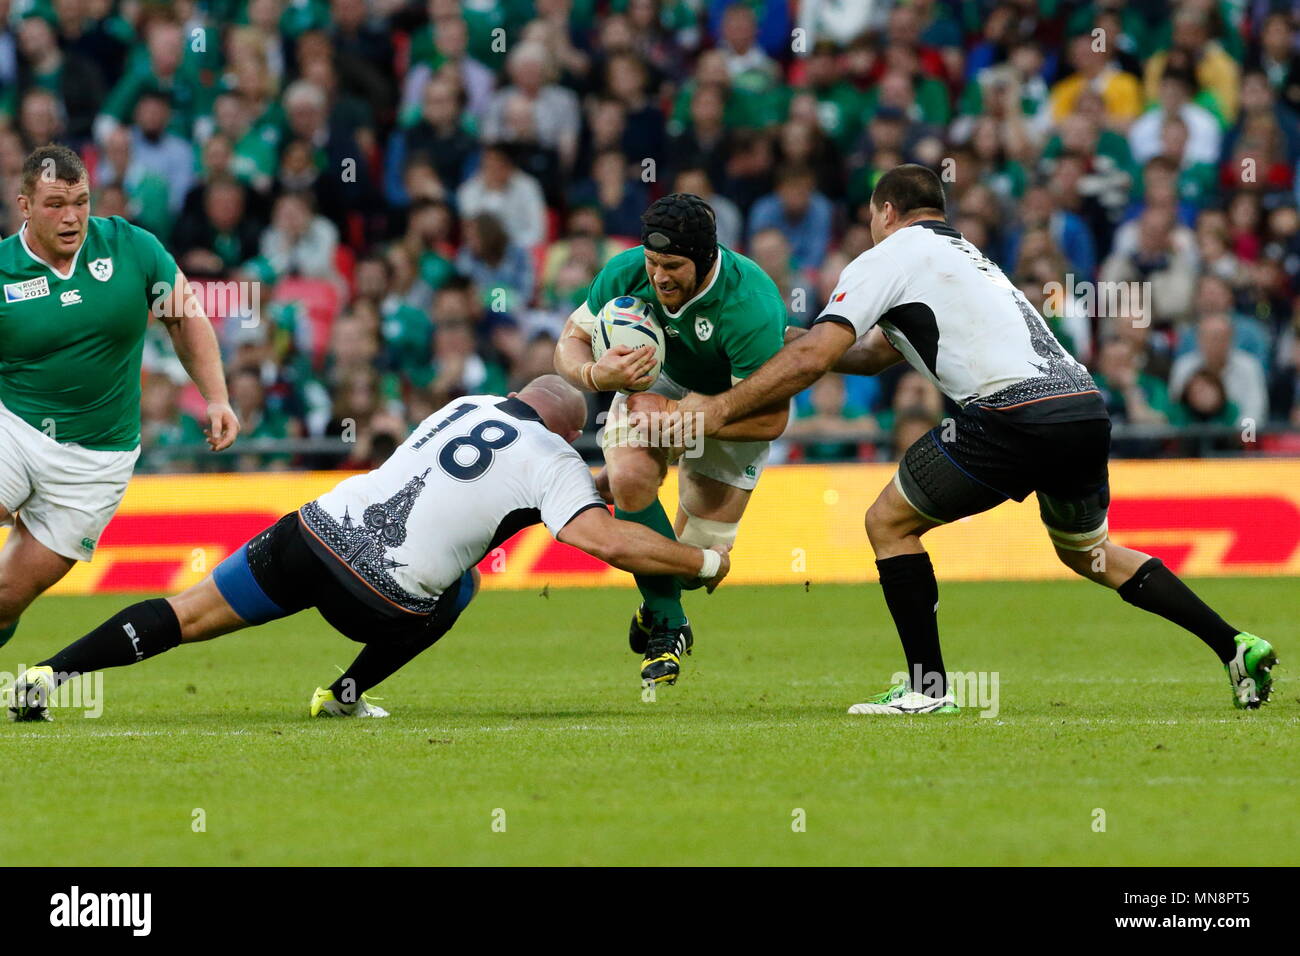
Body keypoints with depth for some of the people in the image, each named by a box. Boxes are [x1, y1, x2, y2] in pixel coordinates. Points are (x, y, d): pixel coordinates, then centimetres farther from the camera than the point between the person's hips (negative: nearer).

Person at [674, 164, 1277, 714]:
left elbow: (813, 358, -4)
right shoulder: (965, 256, 33)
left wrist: (720, 408, 2)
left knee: (889, 523, 8)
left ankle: (927, 686, 4)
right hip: (1086, 406, 8)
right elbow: (873, 353, 42)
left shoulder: (888, 257, 7)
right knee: (1087, 552, 29)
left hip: (1015, 414, -8)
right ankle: (1235, 647, 22)